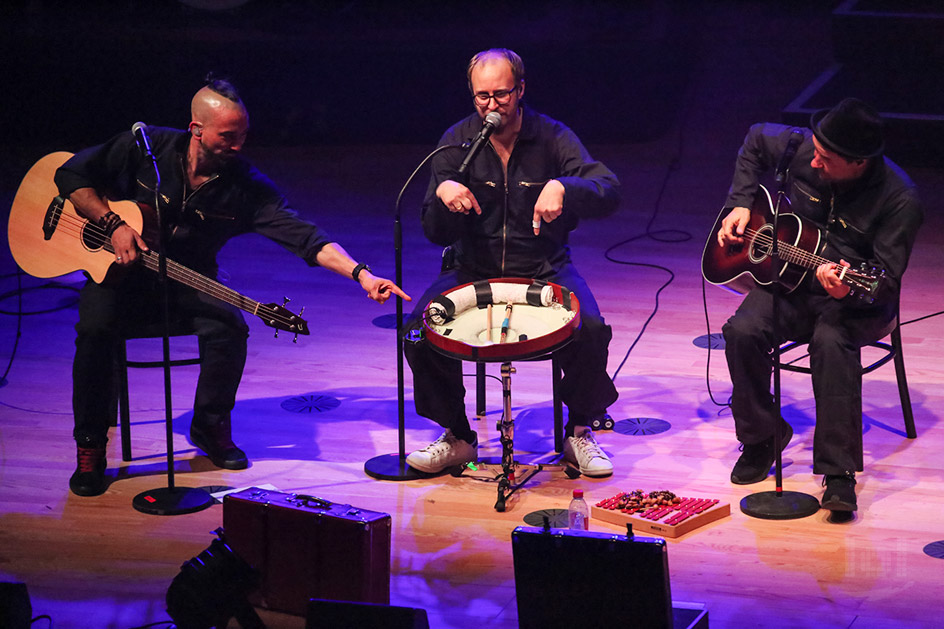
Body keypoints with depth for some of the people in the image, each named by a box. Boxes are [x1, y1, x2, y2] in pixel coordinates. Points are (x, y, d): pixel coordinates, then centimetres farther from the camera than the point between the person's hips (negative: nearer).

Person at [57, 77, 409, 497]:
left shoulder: (246, 187, -10)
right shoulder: (148, 147, -11)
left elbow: (304, 236, -19)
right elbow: (72, 174, -2)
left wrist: (362, 274, -33)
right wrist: (113, 225, -16)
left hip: (188, 280, 1)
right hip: (121, 272, -1)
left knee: (229, 327, -28)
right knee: (96, 327, -32)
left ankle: (210, 426, 1)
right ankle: (90, 447, -13)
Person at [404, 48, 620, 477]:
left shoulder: (551, 137, -6)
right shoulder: (457, 141, -2)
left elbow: (609, 192, -18)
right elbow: (437, 235, -4)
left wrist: (562, 187, -38)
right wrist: (442, 193, -27)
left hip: (544, 269, -1)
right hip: (473, 269, 1)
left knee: (591, 330, -28)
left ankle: (579, 433, -2)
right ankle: (458, 437, 0)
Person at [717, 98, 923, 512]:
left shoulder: (897, 198, -20)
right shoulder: (801, 150, -8)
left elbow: (886, 279, -20)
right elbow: (756, 141, 15)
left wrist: (847, 288, -42)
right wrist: (741, 202, 5)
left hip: (857, 301, -4)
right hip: (788, 280, 4)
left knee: (832, 341, -37)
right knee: (743, 331, -25)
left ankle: (839, 471, -32)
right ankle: (761, 437, -1)